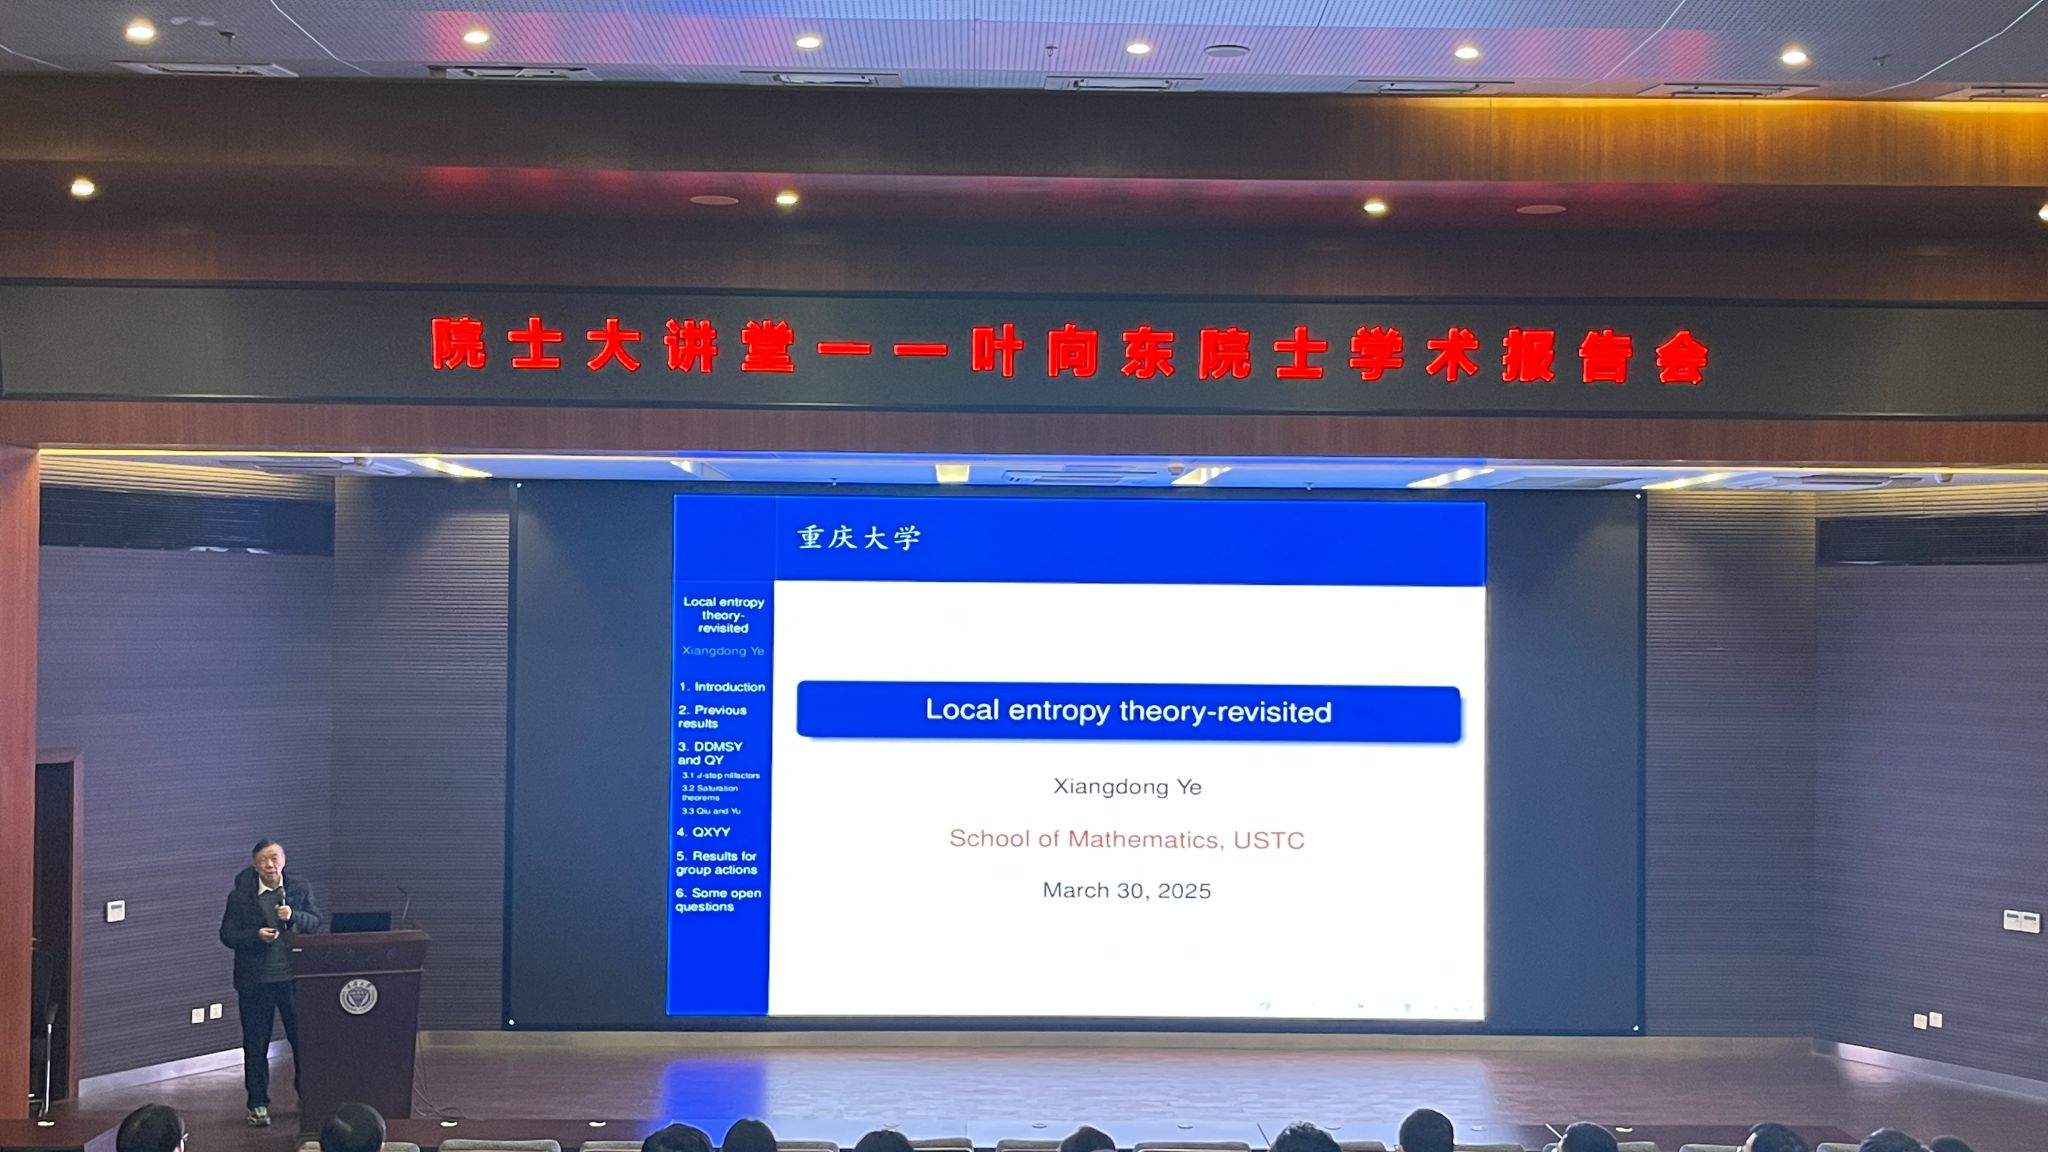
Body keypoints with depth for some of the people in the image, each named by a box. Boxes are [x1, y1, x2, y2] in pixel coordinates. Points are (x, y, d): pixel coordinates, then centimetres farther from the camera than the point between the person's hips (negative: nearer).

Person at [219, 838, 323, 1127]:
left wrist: (294, 916, -19)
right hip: (256, 980, -1)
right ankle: (258, 1103, 18)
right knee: (255, 1044, 7)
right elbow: (227, 934, -4)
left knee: (303, 1038, 7)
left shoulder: (300, 888, 1)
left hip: (294, 977, 1)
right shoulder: (240, 896, -5)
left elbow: (316, 923, 1)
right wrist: (256, 935, -21)